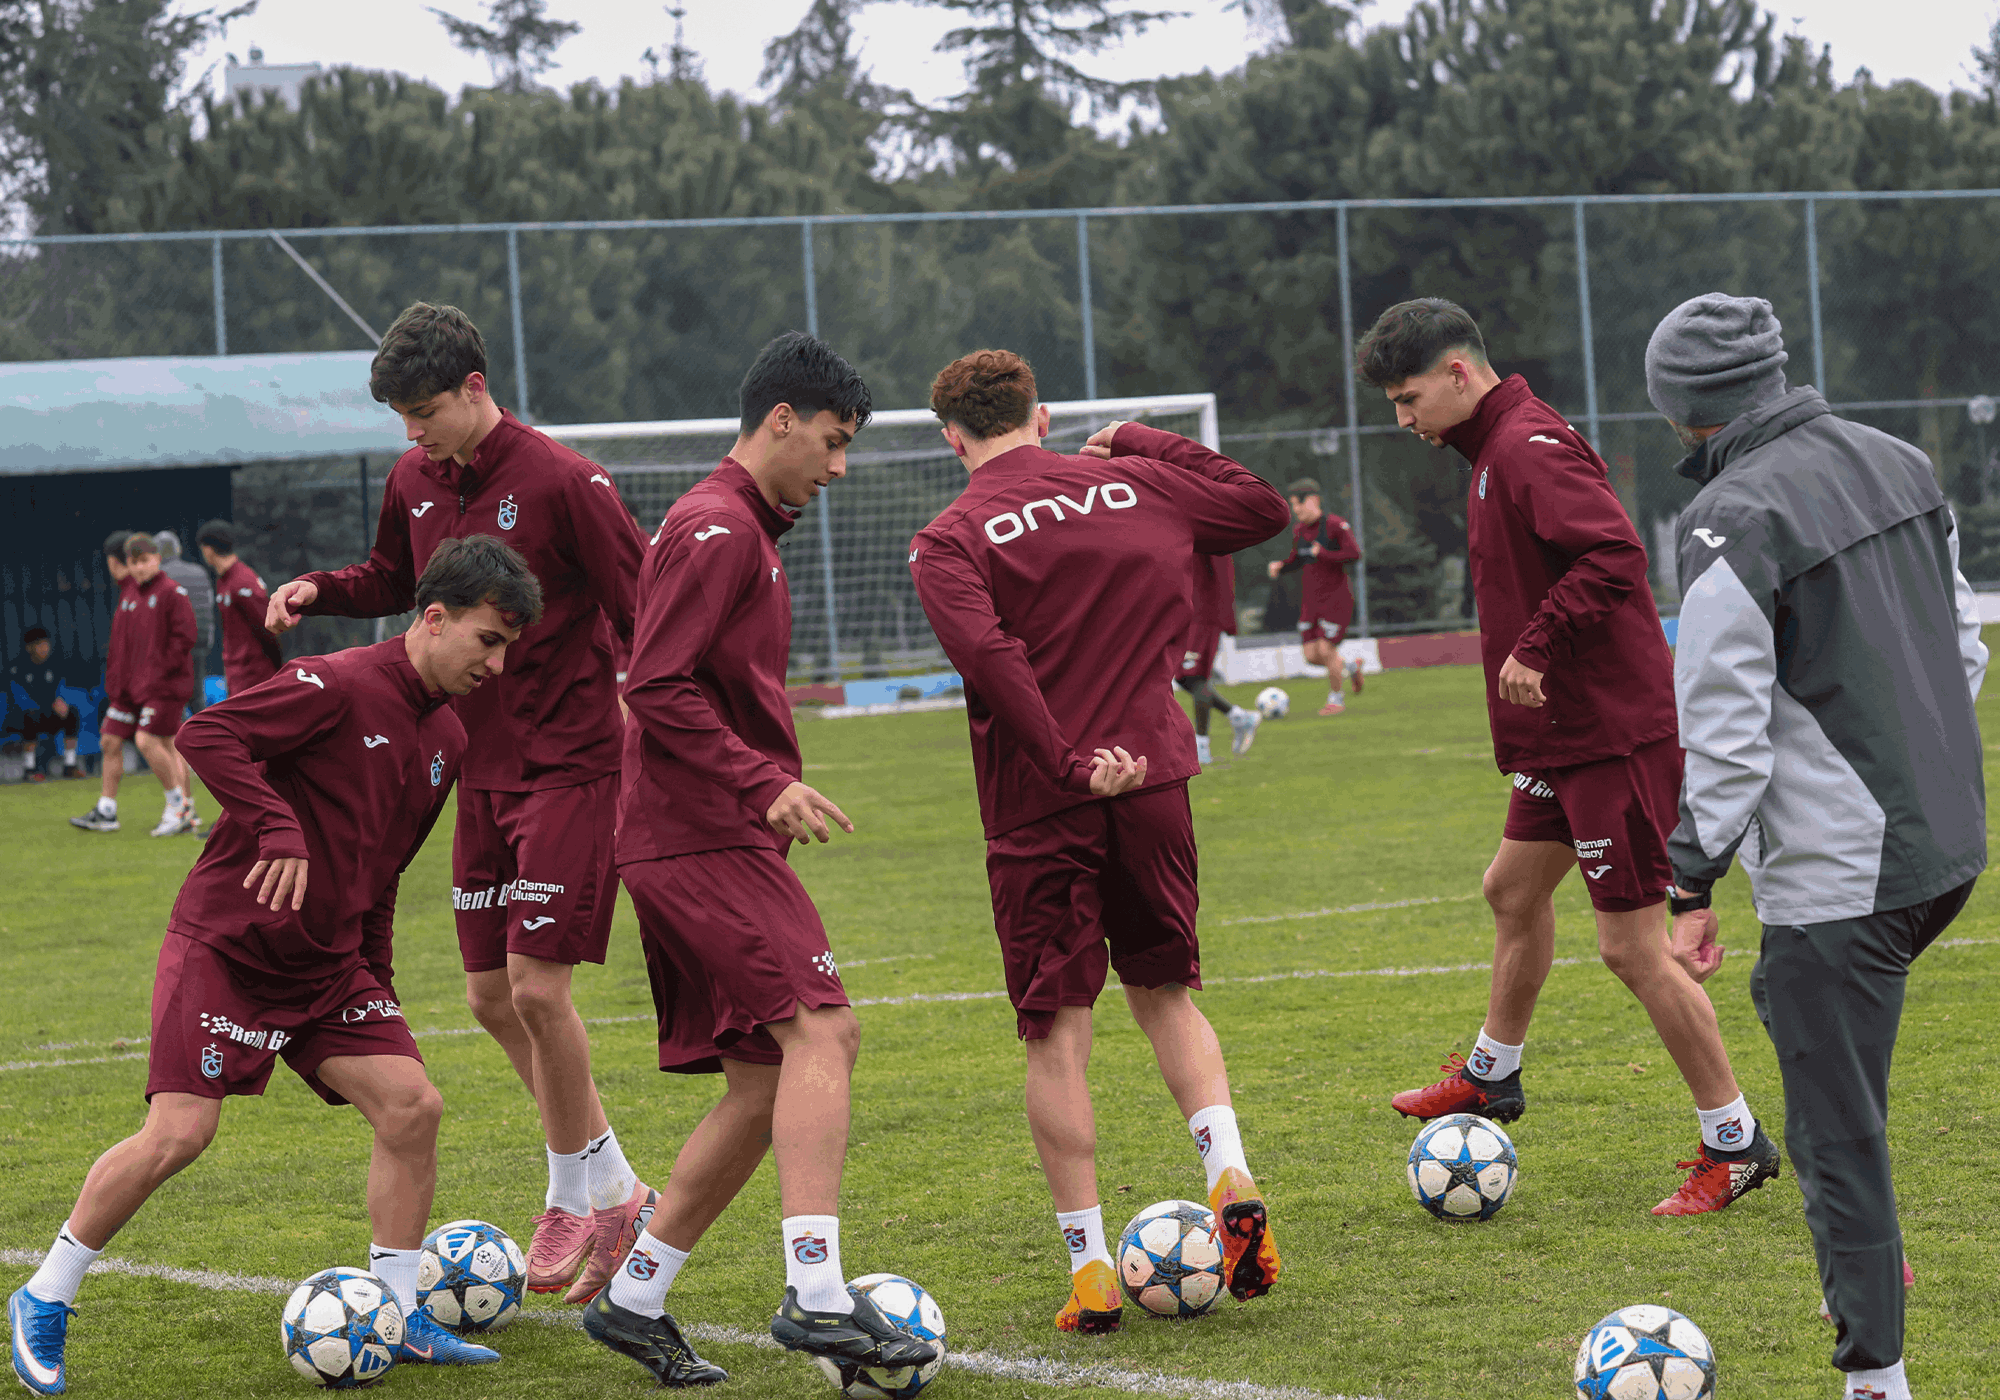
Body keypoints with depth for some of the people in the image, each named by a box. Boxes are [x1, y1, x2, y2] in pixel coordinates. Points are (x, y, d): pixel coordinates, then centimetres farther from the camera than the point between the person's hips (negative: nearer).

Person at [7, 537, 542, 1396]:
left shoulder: (445, 739, 10)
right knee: (180, 1132, -13)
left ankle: (398, 1316, 6)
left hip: (326, 962, 8)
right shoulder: (339, 685, -16)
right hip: (225, 944, -8)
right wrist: (277, 828, -32)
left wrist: (377, 983, 20)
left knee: (412, 1105, -5)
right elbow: (206, 735, -24)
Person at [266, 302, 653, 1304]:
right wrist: (317, 591, 5)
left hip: (572, 763, -7)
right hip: (483, 766, 7)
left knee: (536, 982, -13)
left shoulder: (561, 483, -14)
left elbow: (644, 611, -11)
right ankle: (605, 1188, 20)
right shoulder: (416, 481, 6)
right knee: (491, 995, 7)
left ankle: (585, 1193, 3)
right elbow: (393, 582, 23)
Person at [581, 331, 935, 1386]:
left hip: (713, 839, 10)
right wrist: (764, 784, -21)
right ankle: (817, 1296, -28)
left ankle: (633, 1300, 13)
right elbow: (657, 688, -18)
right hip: (703, 840, -10)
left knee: (763, 1083, 8)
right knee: (821, 1031, -20)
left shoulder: (745, 529, 22)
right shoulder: (718, 528, -11)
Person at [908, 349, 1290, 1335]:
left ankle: (1091, 1271, 0)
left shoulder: (949, 541, -4)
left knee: (1057, 1032, 2)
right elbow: (1263, 508, 21)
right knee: (1166, 994, 20)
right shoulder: (1133, 486, 7)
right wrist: (1148, 444, 24)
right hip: (1151, 782, 3)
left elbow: (989, 655, -21)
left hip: (1039, 807, -3)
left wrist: (1069, 765, -19)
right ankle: (1232, 1180, -1)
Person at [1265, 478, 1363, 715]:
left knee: (1326, 651, -11)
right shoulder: (1299, 529, 7)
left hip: (1336, 598, -7)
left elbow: (1354, 554, -23)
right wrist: (1279, 566, 0)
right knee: (1312, 656, 0)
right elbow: (1297, 559, 20)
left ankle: (1336, 699, 11)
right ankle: (1351, 668, 28)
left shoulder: (1336, 525, -15)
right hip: (1312, 599, 7)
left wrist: (1322, 554, -22)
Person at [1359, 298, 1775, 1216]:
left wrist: (1537, 647, -28)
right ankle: (1492, 1077, 44)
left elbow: (1614, 555, -31)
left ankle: (1736, 1144, 2)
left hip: (1614, 730, -11)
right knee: (1514, 888, 24)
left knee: (1632, 947, -6)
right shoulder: (1496, 449, 13)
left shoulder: (1529, 448, -19)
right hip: (1566, 732, 11)